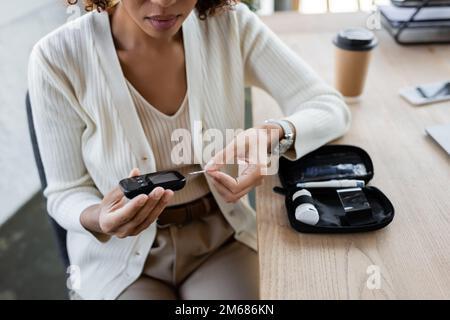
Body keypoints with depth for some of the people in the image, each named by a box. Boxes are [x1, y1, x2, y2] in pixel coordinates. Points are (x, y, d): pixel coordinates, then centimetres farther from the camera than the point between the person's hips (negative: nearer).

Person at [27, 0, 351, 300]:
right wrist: (98, 218, -32)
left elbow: (331, 106, -11)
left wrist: (274, 135, -32)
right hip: (121, 256, -1)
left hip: (221, 236, 2)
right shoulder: (57, 58, -19)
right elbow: (66, 193, -9)